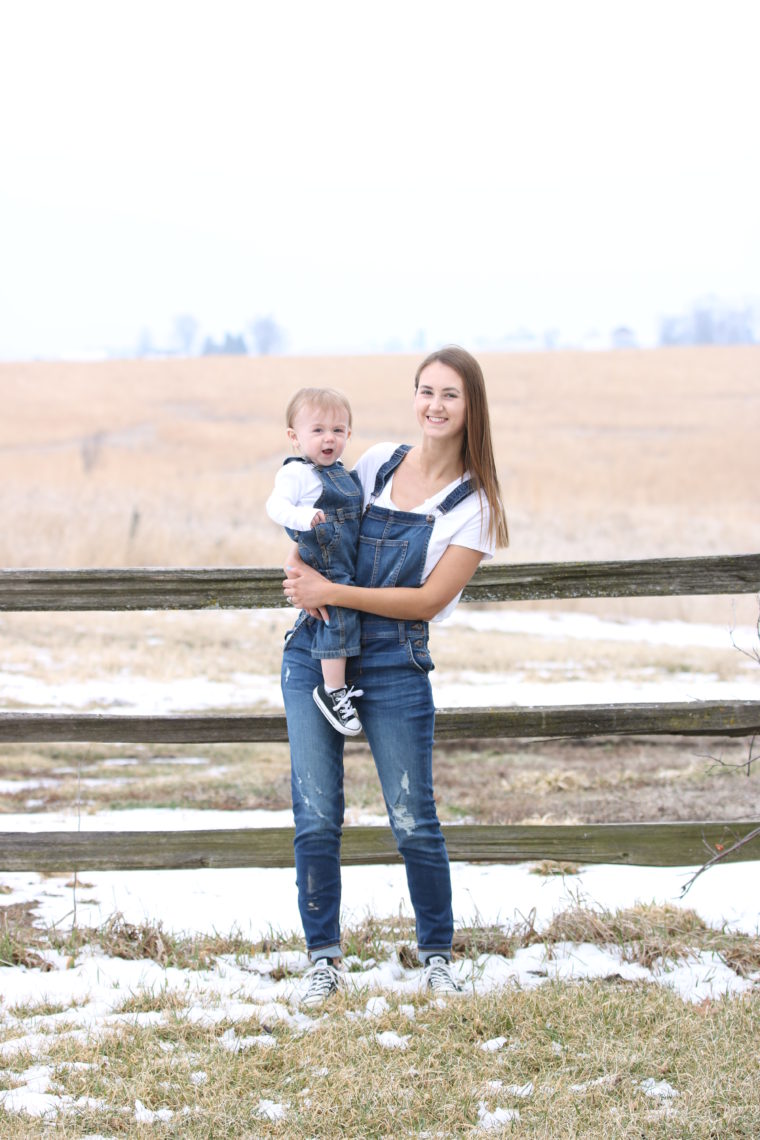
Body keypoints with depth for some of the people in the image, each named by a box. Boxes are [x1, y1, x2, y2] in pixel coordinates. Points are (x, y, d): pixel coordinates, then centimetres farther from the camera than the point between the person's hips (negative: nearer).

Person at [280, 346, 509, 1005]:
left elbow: (427, 601, -9)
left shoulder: (474, 504, -3)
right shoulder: (377, 463, 8)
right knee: (316, 816, 0)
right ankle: (324, 959, 11)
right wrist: (304, 569, -4)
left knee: (414, 822, 0)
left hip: (395, 662, -3)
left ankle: (437, 957, 18)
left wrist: (334, 593, -16)